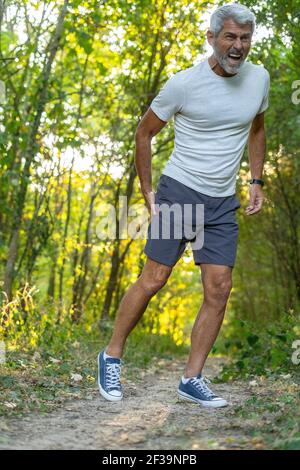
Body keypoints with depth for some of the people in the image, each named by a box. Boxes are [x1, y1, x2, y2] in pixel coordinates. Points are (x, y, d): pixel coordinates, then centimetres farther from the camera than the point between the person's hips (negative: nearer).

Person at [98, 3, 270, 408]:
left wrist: (256, 181, 11)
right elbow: (144, 132, 0)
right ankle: (112, 356, 14)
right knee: (153, 280, -5)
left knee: (219, 290, -2)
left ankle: (193, 379, 9)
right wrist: (147, 193, -3)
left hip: (223, 203, 4)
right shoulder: (183, 84, -11)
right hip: (179, 191, -4)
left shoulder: (259, 78, 3)